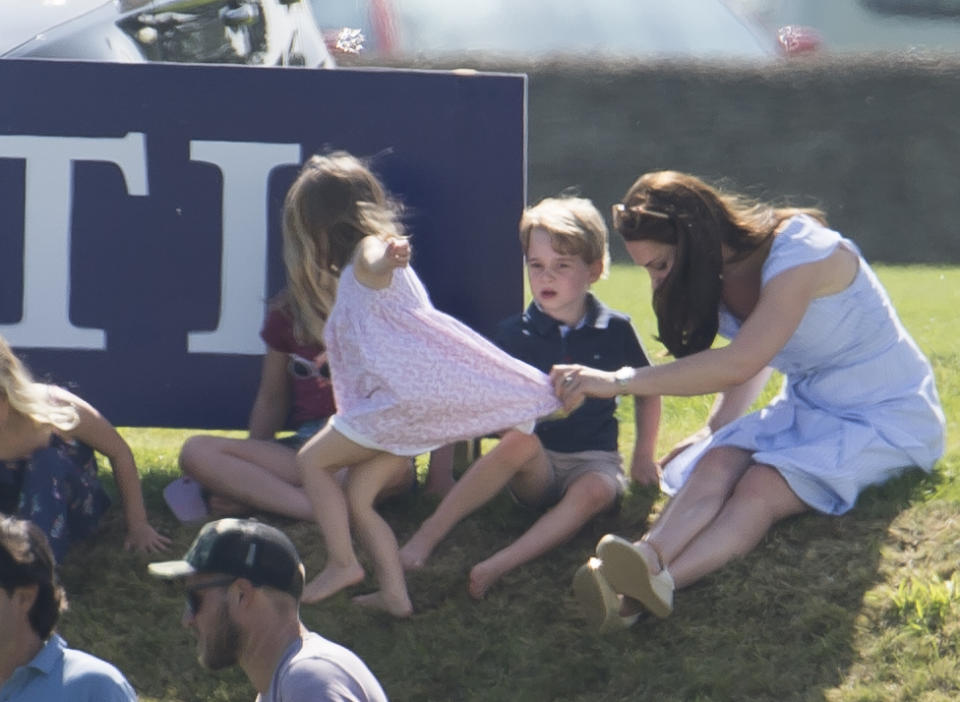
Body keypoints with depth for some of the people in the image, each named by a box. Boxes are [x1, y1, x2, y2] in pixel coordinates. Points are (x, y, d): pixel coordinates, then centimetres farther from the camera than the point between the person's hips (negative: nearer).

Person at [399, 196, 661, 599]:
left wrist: (644, 457, 16)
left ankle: (500, 565, -51)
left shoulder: (615, 331, 2)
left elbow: (647, 391, 17)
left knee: (594, 492, -36)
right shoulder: (514, 334, 2)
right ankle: (429, 533, -41)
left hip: (594, 460, 0)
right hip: (535, 471, 0)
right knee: (521, 441, -36)